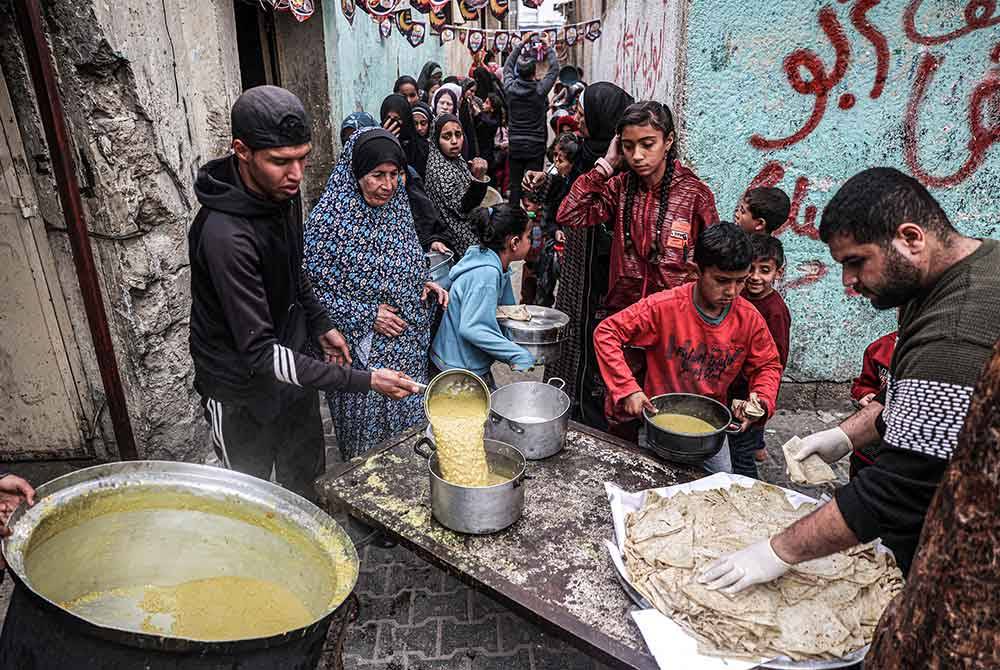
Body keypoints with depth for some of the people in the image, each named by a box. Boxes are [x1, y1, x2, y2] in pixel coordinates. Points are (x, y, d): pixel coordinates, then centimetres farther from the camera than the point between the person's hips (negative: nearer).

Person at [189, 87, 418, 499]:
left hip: (291, 366, 7)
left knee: (303, 481, 24)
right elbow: (259, 352, -34)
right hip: (243, 391, -7)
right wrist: (363, 381, -36)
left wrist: (320, 325, 9)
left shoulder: (284, 193, -7)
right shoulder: (225, 234, -34)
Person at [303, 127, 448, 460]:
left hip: (407, 346, 6)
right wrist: (365, 316, -19)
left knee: (409, 424, 19)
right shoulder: (329, 218, -18)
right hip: (363, 351, -6)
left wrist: (424, 284, -2)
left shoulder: (396, 206, 3)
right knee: (368, 434, 11)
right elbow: (311, 289, -17)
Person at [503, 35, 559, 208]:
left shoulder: (510, 88, -4)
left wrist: (521, 45, 22)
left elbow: (507, 67, 16)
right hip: (535, 146, -2)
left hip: (514, 146, 3)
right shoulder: (540, 89, -11)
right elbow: (554, 69, 4)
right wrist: (549, 48, 17)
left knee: (515, 185, 8)